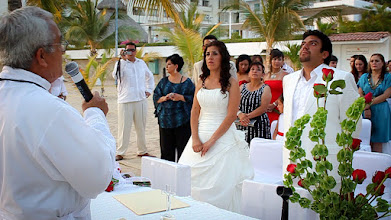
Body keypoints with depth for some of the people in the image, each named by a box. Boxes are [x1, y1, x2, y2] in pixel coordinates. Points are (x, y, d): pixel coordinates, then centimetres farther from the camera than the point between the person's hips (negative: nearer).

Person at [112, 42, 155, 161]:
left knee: (141, 127, 11)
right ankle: (120, 153, 6)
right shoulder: (121, 63, -1)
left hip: (141, 100, 4)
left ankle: (142, 151, 23)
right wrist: (123, 60, -24)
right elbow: (116, 76, -21)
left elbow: (150, 76, 30)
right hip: (125, 101, -4)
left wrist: (149, 90, 18)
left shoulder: (142, 63, 14)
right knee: (124, 127, -3)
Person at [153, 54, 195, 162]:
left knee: (182, 148, -1)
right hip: (165, 119, 4)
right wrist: (164, 98, -8)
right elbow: (156, 98, 10)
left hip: (182, 120, -4)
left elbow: (194, 98, -4)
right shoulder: (163, 81, 13)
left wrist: (181, 97, -14)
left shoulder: (186, 82, 1)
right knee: (166, 148, 6)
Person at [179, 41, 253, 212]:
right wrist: (195, 139, -6)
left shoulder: (231, 82, -4)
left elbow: (231, 115, -10)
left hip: (222, 136, -5)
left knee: (219, 182, -6)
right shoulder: (202, 81, 11)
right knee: (193, 177, 3)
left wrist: (212, 140, -14)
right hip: (201, 134, 5)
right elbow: (195, 111, 7)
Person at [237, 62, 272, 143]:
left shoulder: (265, 88, 5)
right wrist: (240, 115, -17)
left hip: (259, 126, -2)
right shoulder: (242, 87, 14)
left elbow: (263, 108, -8)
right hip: (242, 125, 3)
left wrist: (248, 116, -18)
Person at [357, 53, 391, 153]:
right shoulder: (364, 77, 13)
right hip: (365, 111, 2)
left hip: (380, 112, -2)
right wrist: (365, 108, -10)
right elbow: (360, 94, 6)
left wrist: (369, 104, -11)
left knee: (377, 142, -3)